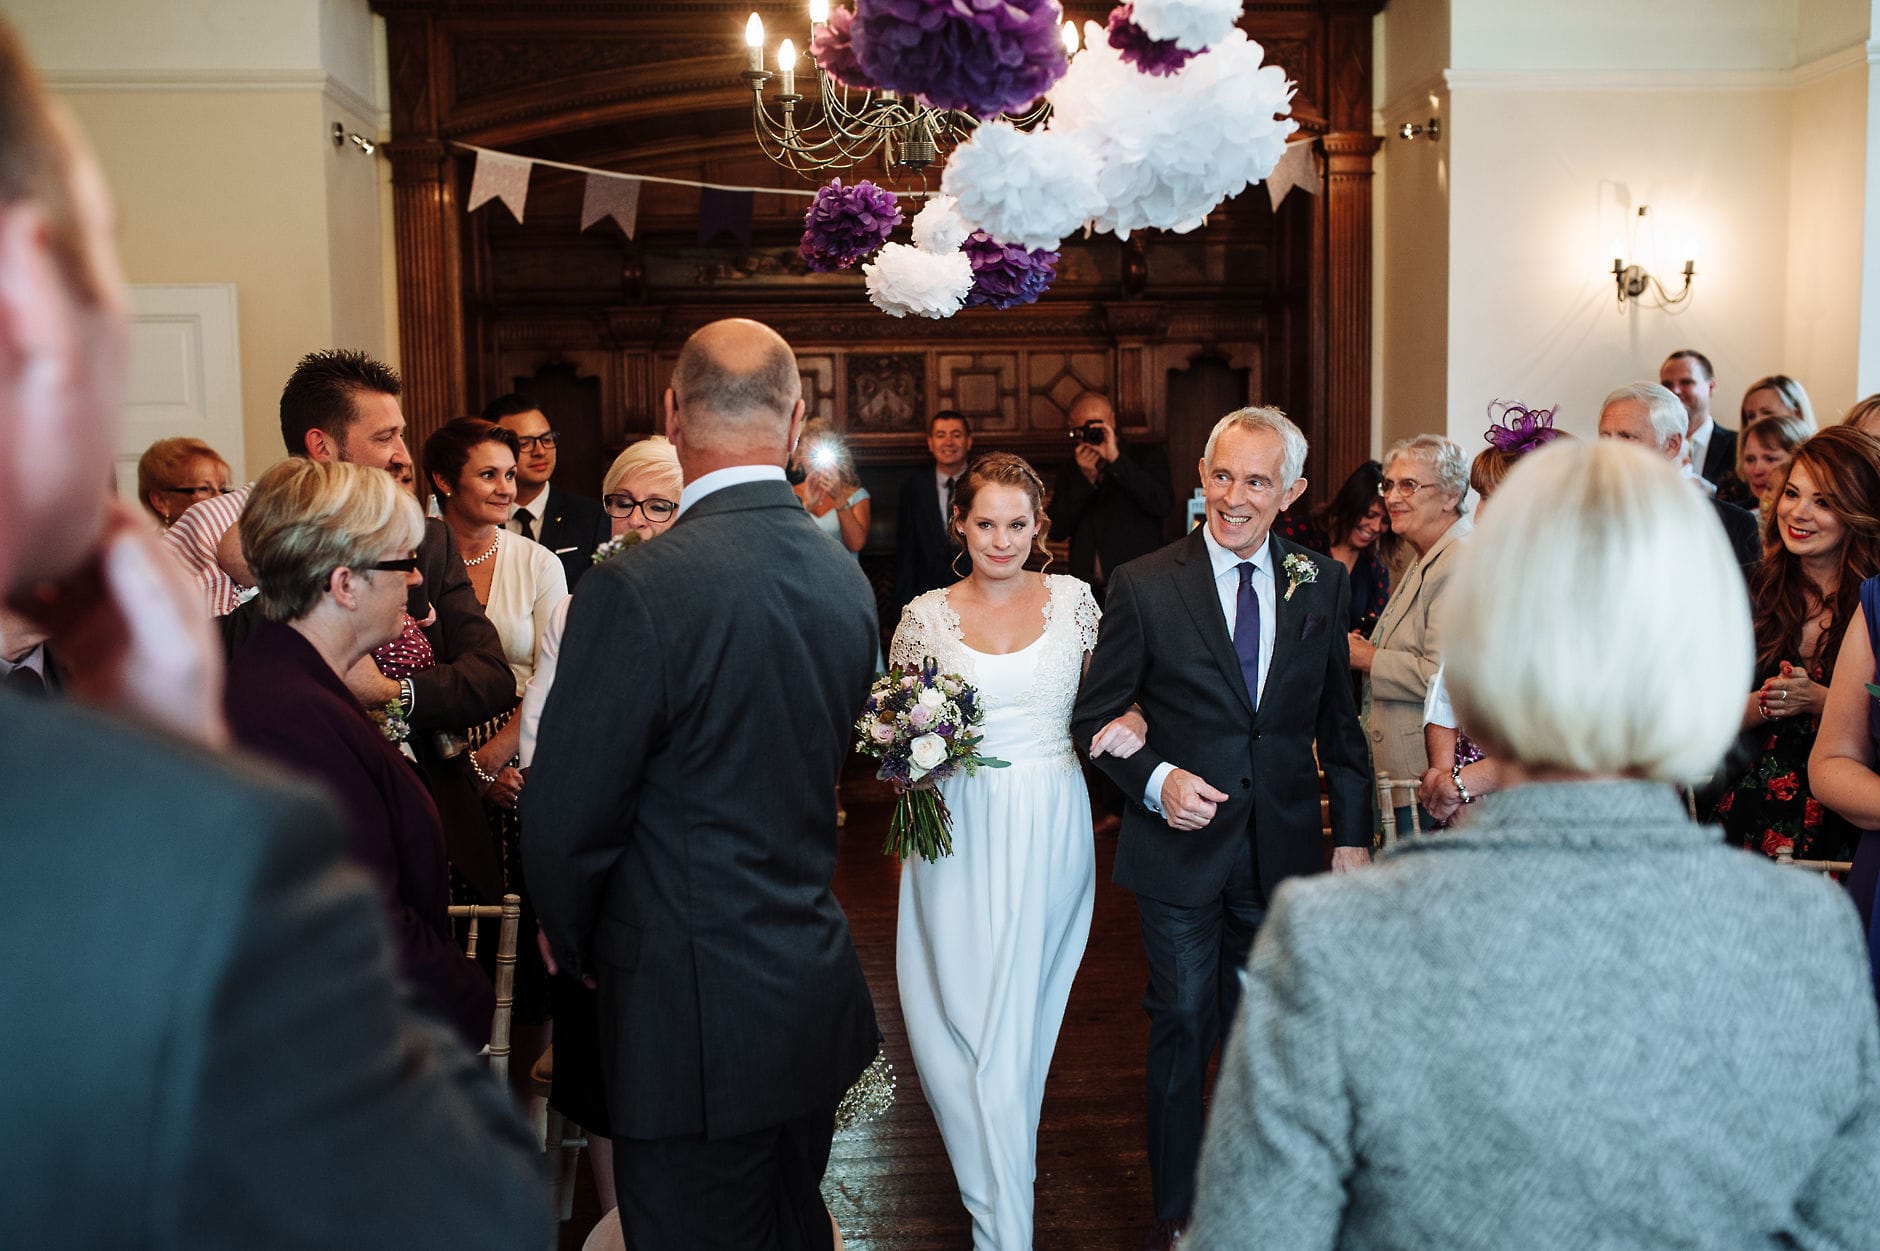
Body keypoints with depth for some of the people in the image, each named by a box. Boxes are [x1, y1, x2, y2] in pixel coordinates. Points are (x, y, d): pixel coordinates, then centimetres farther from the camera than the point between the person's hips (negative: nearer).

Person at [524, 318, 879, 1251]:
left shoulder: (637, 588, -22)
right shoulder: (847, 578, 0)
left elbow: (566, 822, -15)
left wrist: (575, 942, 4)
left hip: (691, 1013, -7)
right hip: (818, 994, 7)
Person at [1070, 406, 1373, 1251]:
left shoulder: (1321, 584, 2)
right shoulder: (1142, 587, -7)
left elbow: (1338, 720, 8)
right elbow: (1095, 717, -3)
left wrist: (1352, 833, 4)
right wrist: (1156, 779, -19)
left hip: (1285, 853, 2)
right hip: (1183, 847, -2)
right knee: (1181, 1029, 10)